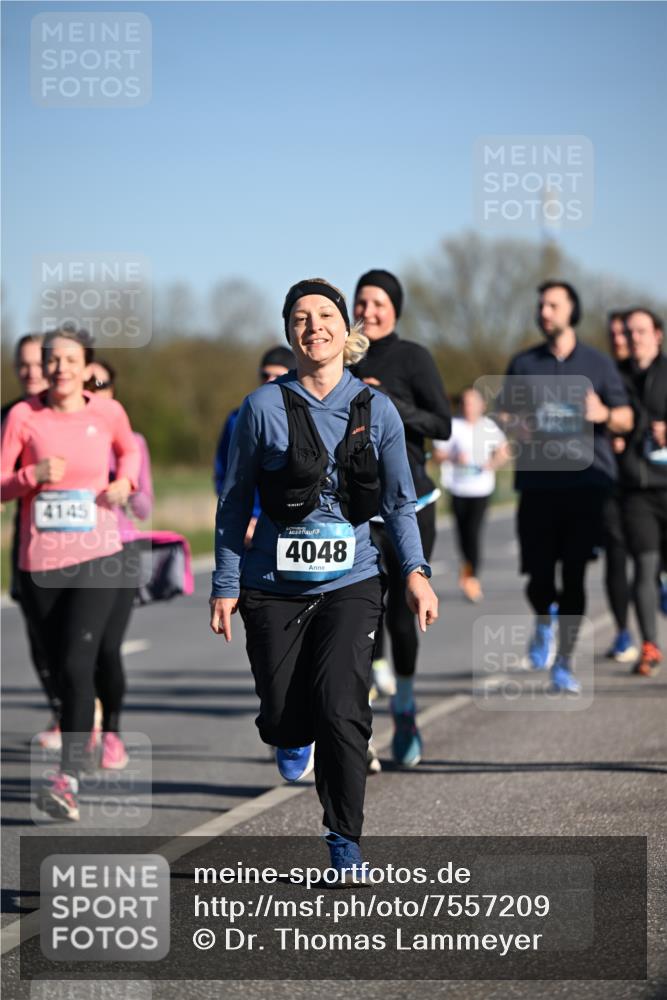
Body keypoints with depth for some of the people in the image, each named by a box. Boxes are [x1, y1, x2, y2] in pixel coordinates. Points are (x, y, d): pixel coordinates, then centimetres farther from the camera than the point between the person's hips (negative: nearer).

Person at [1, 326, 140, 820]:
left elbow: (128, 448, 23)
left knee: (77, 665, -16)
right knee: (61, 666, 11)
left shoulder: (108, 412, 0)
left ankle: (68, 779, -19)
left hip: (96, 559, -2)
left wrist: (125, 481, 3)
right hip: (40, 562, 2)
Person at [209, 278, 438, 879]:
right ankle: (295, 739, 42)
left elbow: (400, 501, 11)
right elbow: (234, 502, 5)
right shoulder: (264, 408, -2)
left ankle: (346, 843, -3)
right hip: (275, 587, 0)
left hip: (350, 585, 0)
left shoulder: (377, 411, 4)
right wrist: (226, 586, 2)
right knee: (284, 717, 2)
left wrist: (415, 570, -3)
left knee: (340, 710, -16)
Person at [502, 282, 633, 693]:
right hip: (538, 484, 1)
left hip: (587, 479, -1)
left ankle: (564, 662, 3)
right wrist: (516, 427, -6)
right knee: (539, 574, -1)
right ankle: (544, 623, 32)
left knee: (575, 573, -5)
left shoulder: (598, 363, 9)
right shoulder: (524, 364, 11)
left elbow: (626, 419, 11)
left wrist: (603, 414, -11)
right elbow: (505, 413, 18)